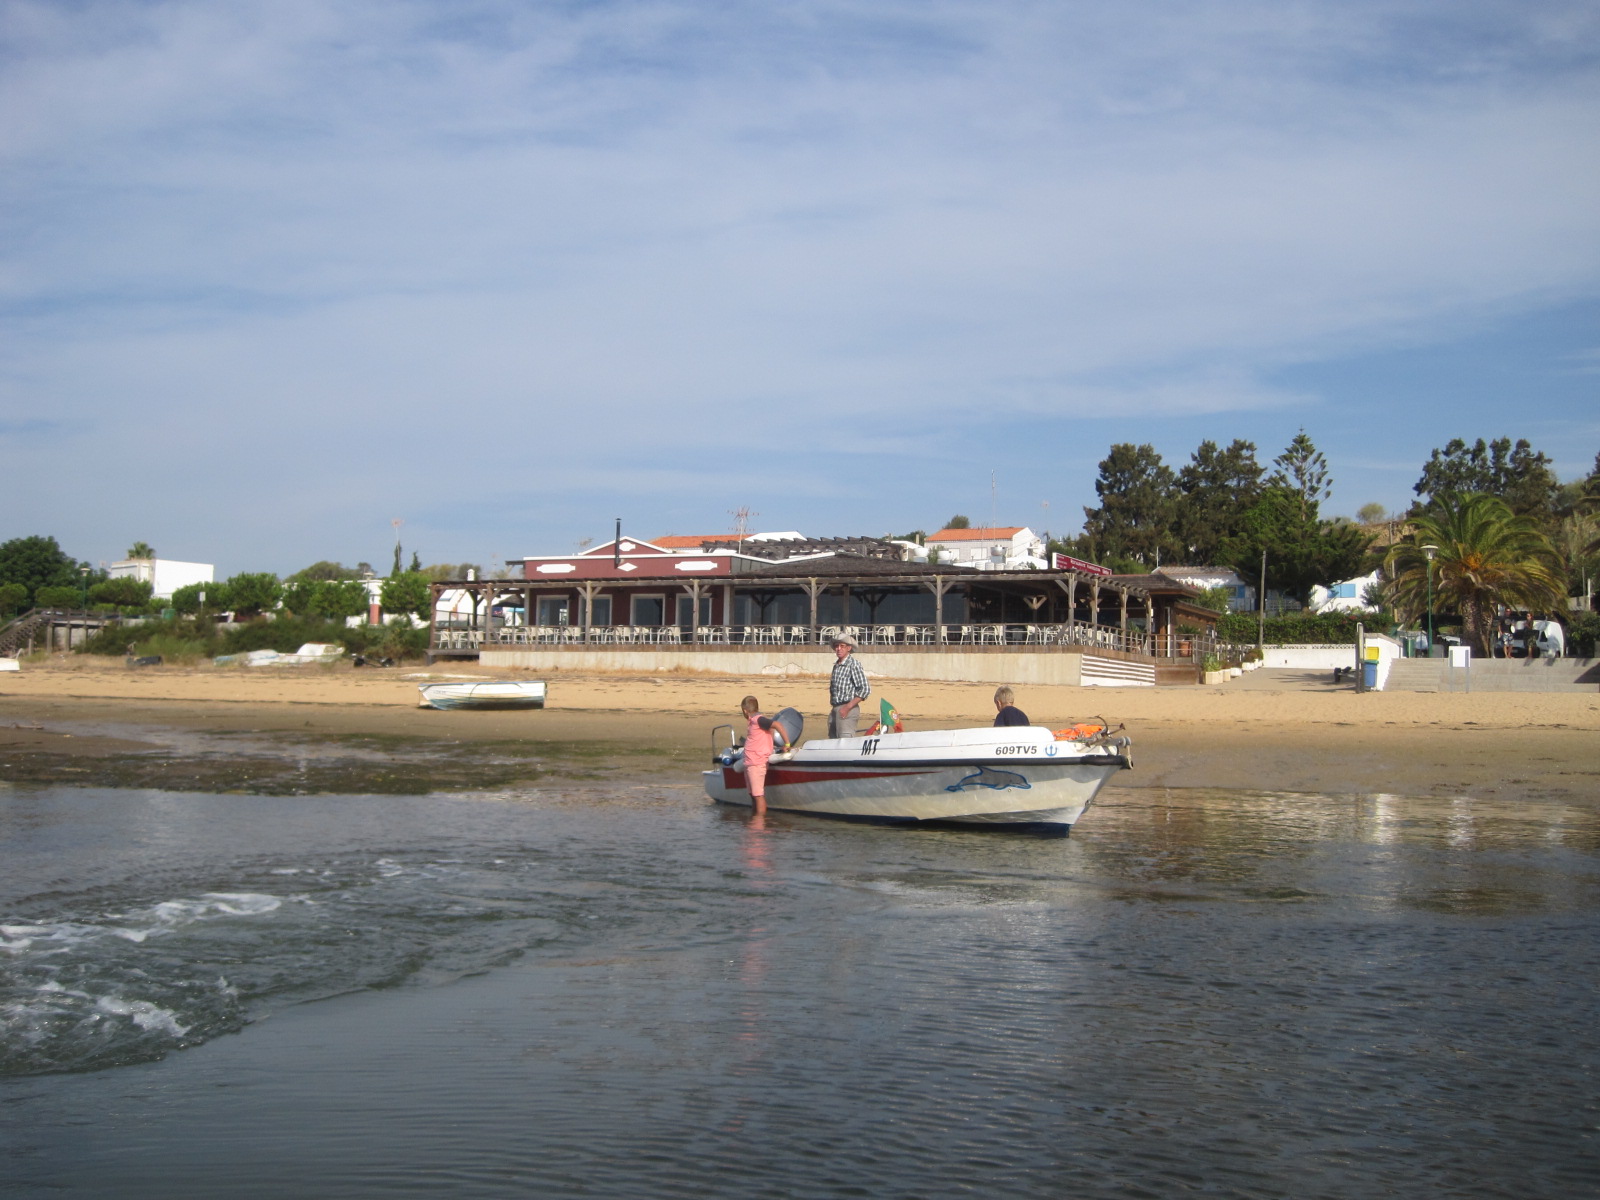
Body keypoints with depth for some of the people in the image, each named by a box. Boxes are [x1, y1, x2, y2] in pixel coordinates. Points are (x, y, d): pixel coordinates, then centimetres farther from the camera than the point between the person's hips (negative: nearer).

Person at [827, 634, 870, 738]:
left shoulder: (853, 664, -9)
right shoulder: (836, 665, 15)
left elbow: (865, 690, -15)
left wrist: (848, 707, -18)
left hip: (848, 710, -9)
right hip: (835, 709, 9)